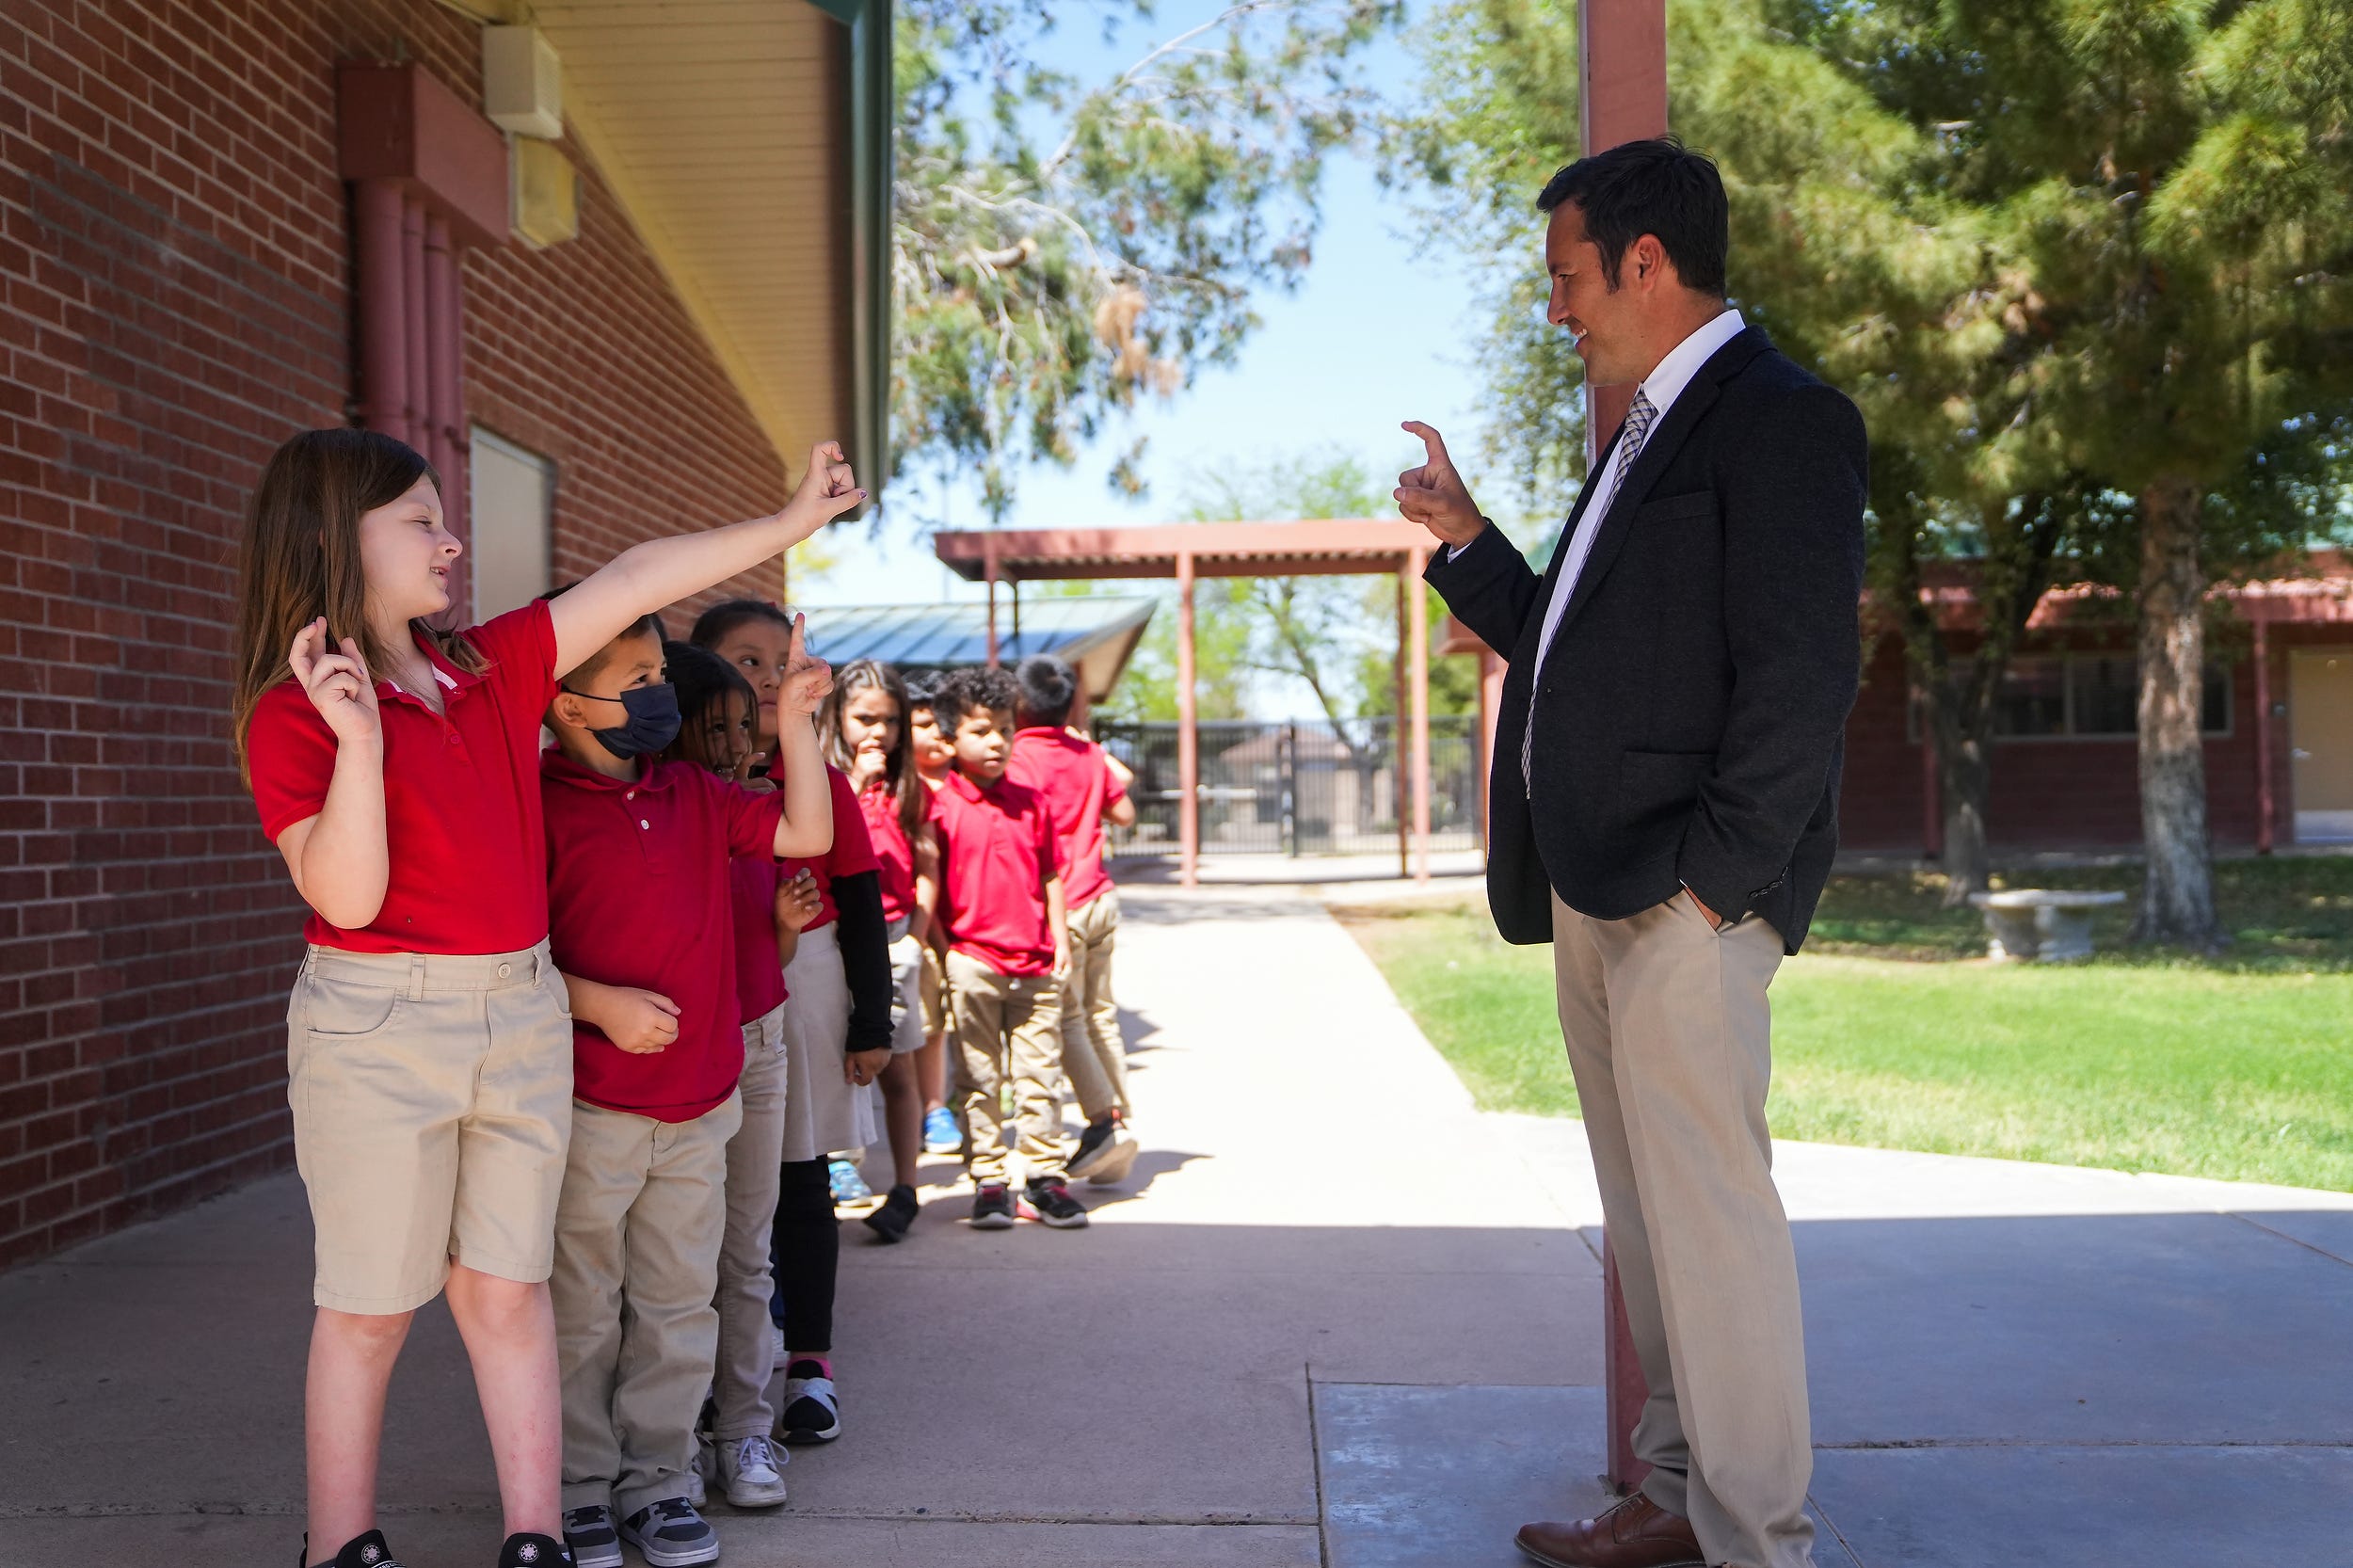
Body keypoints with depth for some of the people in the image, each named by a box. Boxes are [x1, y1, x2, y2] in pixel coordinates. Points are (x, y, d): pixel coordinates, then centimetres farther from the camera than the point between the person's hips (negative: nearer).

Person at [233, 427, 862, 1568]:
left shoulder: (494, 667, 8)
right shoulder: (293, 715, -8)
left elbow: (638, 578, 8)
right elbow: (347, 898, -16)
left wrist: (791, 522, 8)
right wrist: (359, 742, -27)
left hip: (521, 1014, 5)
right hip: (378, 1025, -5)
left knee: (508, 1289, 10)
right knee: (371, 1307, 6)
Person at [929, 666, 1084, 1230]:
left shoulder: (1031, 802, 9)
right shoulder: (940, 806, -3)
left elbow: (1050, 876, 14)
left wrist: (1060, 940, 7)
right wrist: (938, 949, -6)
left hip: (1034, 962, 3)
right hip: (971, 961, -3)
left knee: (1039, 1076, 7)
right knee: (980, 1080, 5)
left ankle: (1045, 1177, 14)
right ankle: (988, 1181, 12)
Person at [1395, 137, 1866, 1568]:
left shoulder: (1779, 419, -9)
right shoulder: (1646, 438, 21)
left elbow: (1801, 680, -17)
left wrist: (1713, 875, -18)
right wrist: (1467, 538, 16)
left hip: (1685, 904, -10)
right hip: (1597, 899, 10)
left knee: (1710, 1208, -5)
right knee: (1649, 1214, 15)